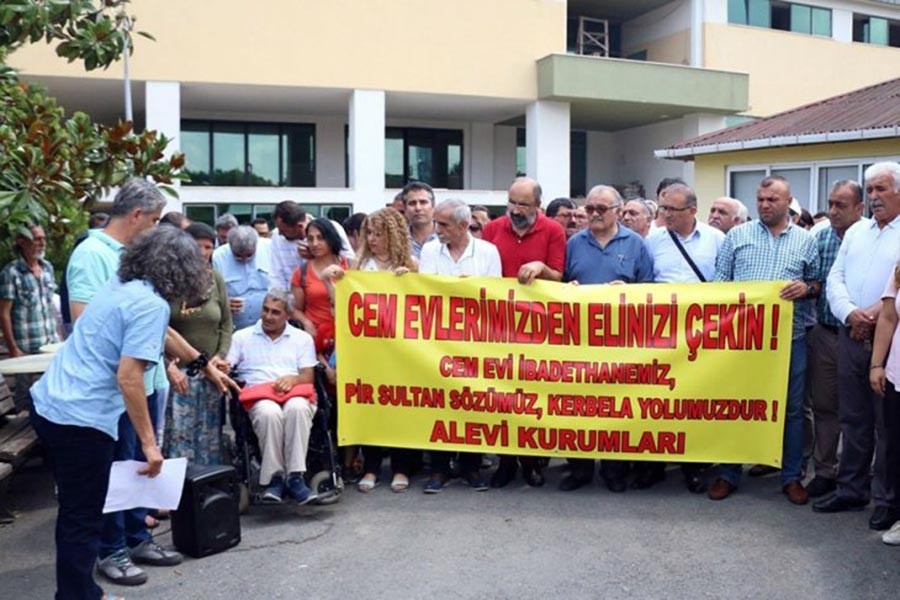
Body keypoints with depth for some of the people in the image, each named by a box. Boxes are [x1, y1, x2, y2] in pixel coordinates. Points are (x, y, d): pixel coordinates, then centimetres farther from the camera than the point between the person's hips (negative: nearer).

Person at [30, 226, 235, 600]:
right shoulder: (152, 304, -15)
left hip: (49, 404, 10)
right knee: (82, 520, 5)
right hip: (81, 418, -10)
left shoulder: (119, 286, 12)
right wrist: (149, 442, -16)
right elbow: (127, 377, -21)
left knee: (75, 511, 23)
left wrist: (200, 361, 42)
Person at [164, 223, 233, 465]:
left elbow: (226, 323, 11)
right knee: (177, 434, -5)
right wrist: (169, 366, -14)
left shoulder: (216, 279, 5)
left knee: (209, 435, 10)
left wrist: (221, 355, -1)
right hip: (177, 370, -4)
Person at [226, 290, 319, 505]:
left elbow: (308, 377, 11)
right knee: (270, 412, -38)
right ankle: (274, 478, -30)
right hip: (258, 397, 0)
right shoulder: (242, 337, 23)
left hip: (294, 394, 1)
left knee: (297, 408, -38)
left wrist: (293, 379, -11)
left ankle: (294, 477, -36)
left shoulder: (302, 338, 22)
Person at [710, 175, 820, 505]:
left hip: (789, 338, 1)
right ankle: (729, 474, 18)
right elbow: (719, 283, 5)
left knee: (791, 409, 8)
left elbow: (818, 284, 12)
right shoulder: (737, 236, 6)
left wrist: (807, 287, -11)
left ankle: (791, 476, 22)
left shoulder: (806, 240, 9)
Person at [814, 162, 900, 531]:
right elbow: (835, 279, 8)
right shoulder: (856, 232, 14)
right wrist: (851, 313, -9)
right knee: (853, 420, 13)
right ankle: (851, 490, 24)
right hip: (851, 338, 5)